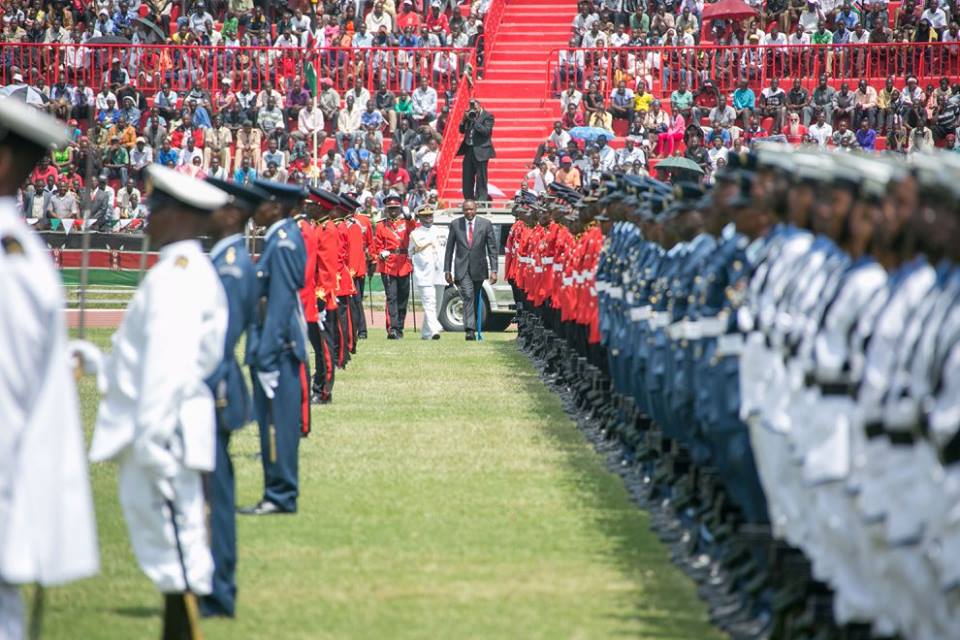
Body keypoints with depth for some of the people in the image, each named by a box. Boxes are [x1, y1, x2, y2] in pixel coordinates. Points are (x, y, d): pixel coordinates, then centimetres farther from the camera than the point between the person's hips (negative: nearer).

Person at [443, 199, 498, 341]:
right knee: (468, 297, -17)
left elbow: (492, 248, 1)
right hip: (462, 268, -1)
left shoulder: (485, 224, 1)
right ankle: (470, 330, -24)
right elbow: (449, 249, 7)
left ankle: (473, 328, 24)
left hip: (478, 269, 1)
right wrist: (447, 270, 4)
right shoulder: (455, 224, 2)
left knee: (475, 300, 10)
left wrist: (493, 270, -6)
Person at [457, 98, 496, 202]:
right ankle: (468, 199, 19)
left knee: (481, 177, -6)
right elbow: (462, 130, 13)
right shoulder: (470, 115, 12)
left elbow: (486, 131, -18)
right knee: (467, 177, 10)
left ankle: (481, 200, -3)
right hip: (469, 150, 7)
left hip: (480, 151, -7)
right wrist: (465, 119, -4)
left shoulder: (487, 116, -7)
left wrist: (475, 120, -19)